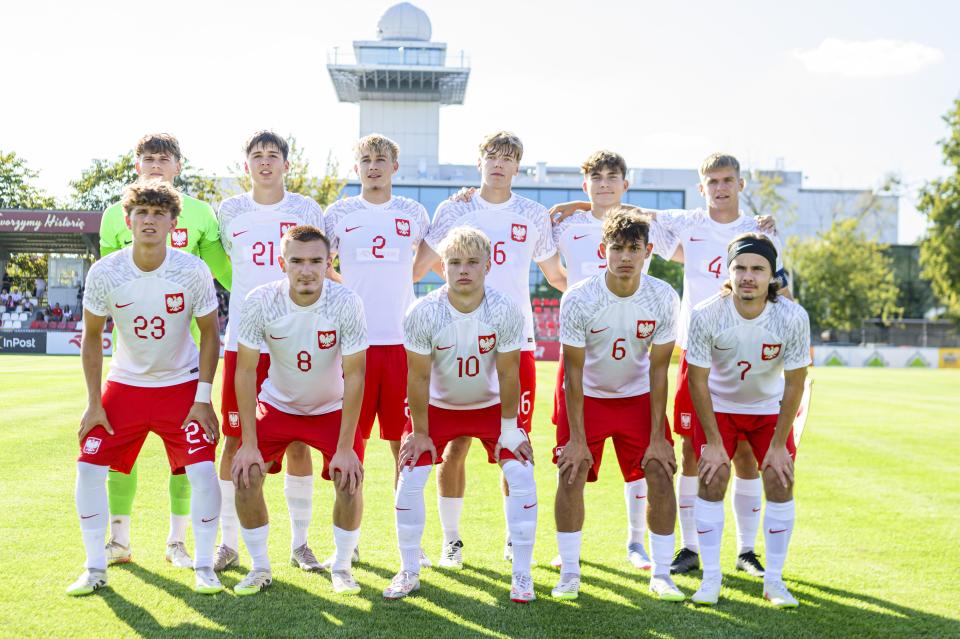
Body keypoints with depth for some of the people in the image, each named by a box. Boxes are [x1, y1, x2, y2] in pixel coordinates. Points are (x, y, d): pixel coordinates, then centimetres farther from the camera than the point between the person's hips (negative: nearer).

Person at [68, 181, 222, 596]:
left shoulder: (193, 271, -17)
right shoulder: (104, 273, -14)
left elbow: (209, 334, -6)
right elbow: (92, 337, -1)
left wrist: (203, 399, -10)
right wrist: (94, 403, -4)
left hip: (181, 385, -1)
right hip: (124, 385, 2)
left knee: (202, 469, -14)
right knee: (89, 466, -7)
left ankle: (204, 567, 2)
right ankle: (95, 569, 9)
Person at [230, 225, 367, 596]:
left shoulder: (346, 304, -26)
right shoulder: (261, 302, -23)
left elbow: (354, 376, -21)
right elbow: (245, 371, -15)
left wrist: (345, 448, -22)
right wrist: (250, 444, -17)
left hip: (332, 408, -1)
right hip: (277, 405, 1)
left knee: (349, 479, -17)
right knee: (245, 474, -14)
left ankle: (342, 567, 7)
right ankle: (260, 567, 6)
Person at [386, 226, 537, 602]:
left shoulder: (505, 312, -24)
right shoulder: (423, 313, -25)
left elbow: (508, 373, -15)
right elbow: (418, 377, -16)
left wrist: (509, 429, -10)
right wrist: (419, 433, -11)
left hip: (490, 406, 0)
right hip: (438, 406, 0)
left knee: (521, 476, -13)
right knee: (409, 480, -9)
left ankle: (521, 575, 0)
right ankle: (409, 572, 9)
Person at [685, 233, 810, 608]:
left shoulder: (793, 317, -26)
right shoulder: (706, 315, -28)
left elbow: (794, 385, -15)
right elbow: (698, 381, -17)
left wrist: (779, 444, -12)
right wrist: (713, 442, -15)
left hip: (770, 409, 1)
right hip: (718, 406, -1)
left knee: (780, 485, -6)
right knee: (711, 482, -10)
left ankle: (774, 580, 7)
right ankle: (710, 577, 2)